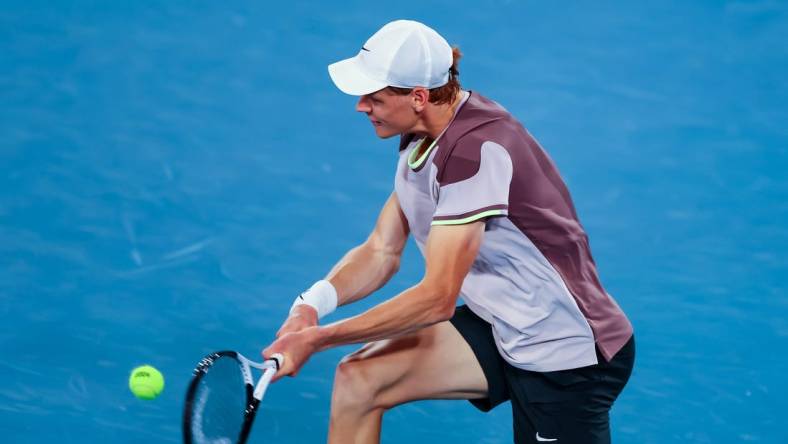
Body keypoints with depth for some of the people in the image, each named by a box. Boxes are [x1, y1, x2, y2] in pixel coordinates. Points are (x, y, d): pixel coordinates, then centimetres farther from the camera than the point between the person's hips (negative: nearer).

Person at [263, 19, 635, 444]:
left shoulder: (477, 148, -27)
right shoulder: (424, 137, 2)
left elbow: (437, 299, -27)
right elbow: (381, 252, 6)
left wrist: (318, 338, -23)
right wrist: (313, 303, -13)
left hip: (568, 356, -8)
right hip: (501, 329, 9)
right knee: (358, 379, -5)